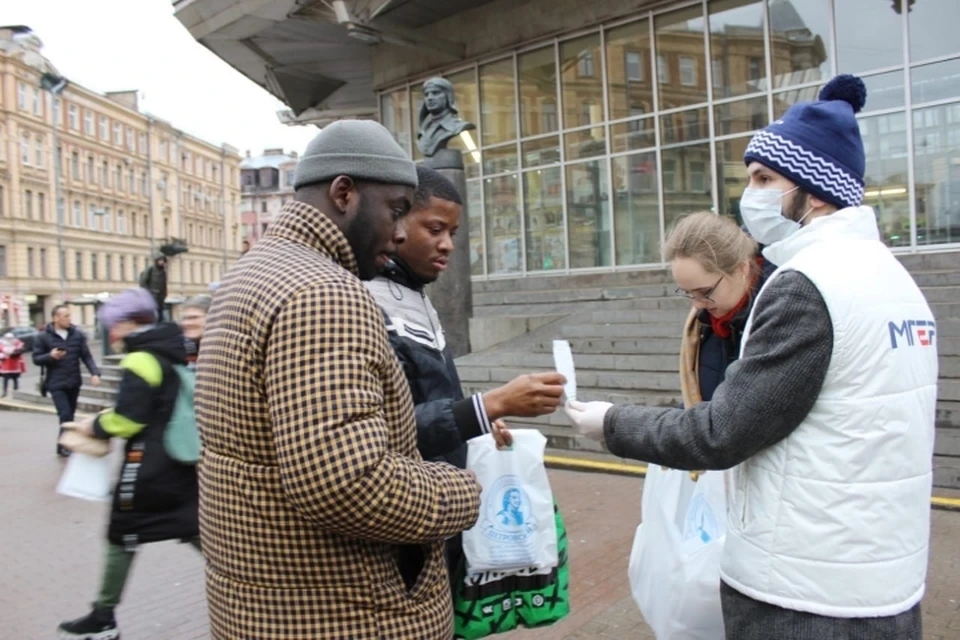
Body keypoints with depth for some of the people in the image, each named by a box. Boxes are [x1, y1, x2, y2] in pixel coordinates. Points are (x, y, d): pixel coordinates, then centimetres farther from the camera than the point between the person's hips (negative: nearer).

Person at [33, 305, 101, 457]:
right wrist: (50, 356, -22)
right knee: (65, 415, -12)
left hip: (74, 383, 4)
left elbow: (86, 356, 1)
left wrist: (95, 373, -12)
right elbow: (36, 359, -1)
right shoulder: (43, 337, -5)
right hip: (56, 384, -4)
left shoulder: (77, 334, 1)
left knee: (70, 415, 14)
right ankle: (63, 445, 3)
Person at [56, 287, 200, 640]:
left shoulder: (140, 360, -15)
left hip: (148, 465, -8)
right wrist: (111, 417, 15)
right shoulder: (173, 354, 12)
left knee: (121, 537, 8)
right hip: (182, 460, 8)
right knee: (197, 531, 12)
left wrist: (94, 427, -1)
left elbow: (127, 418, -19)